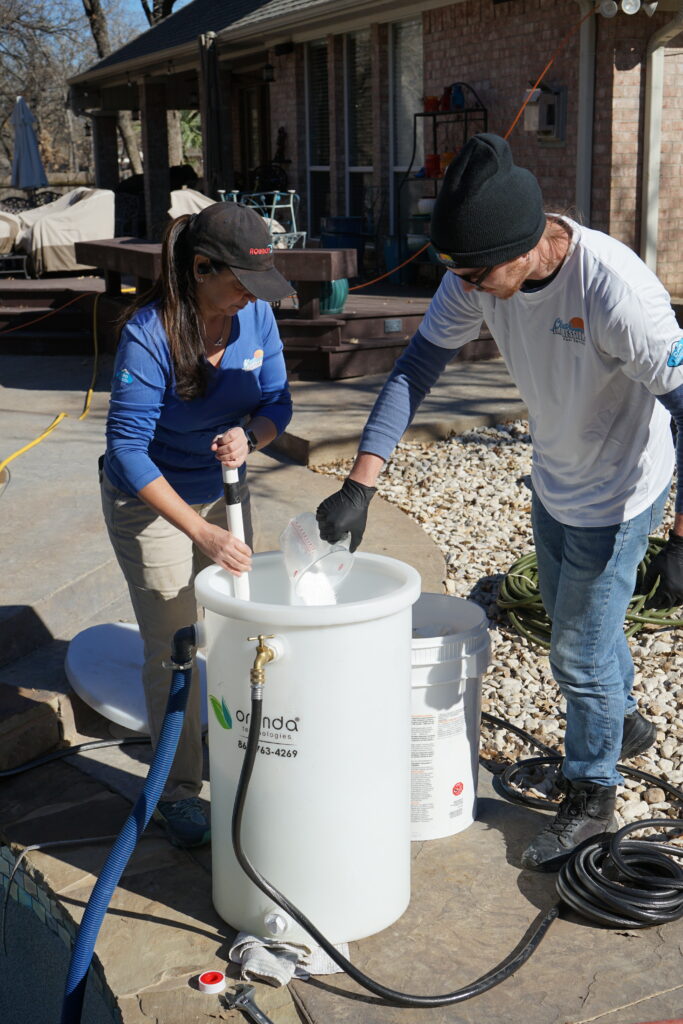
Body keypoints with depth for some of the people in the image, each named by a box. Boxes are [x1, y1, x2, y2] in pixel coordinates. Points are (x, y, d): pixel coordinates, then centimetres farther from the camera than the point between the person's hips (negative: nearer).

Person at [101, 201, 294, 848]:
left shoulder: (255, 315, -12)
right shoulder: (149, 333, -29)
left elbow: (277, 401, -3)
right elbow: (127, 448, -30)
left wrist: (249, 435, -28)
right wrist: (201, 532, -36)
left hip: (223, 490, 6)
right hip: (150, 502, -5)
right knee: (173, 650, -1)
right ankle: (177, 792, 15)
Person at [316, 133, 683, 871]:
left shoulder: (617, 291, -36)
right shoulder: (480, 271, -17)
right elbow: (417, 367, -12)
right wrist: (360, 483, -19)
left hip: (616, 492, -7)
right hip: (551, 479, 7)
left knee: (581, 649, 5)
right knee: (570, 622, 24)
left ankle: (591, 796, 29)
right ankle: (621, 725, 52)